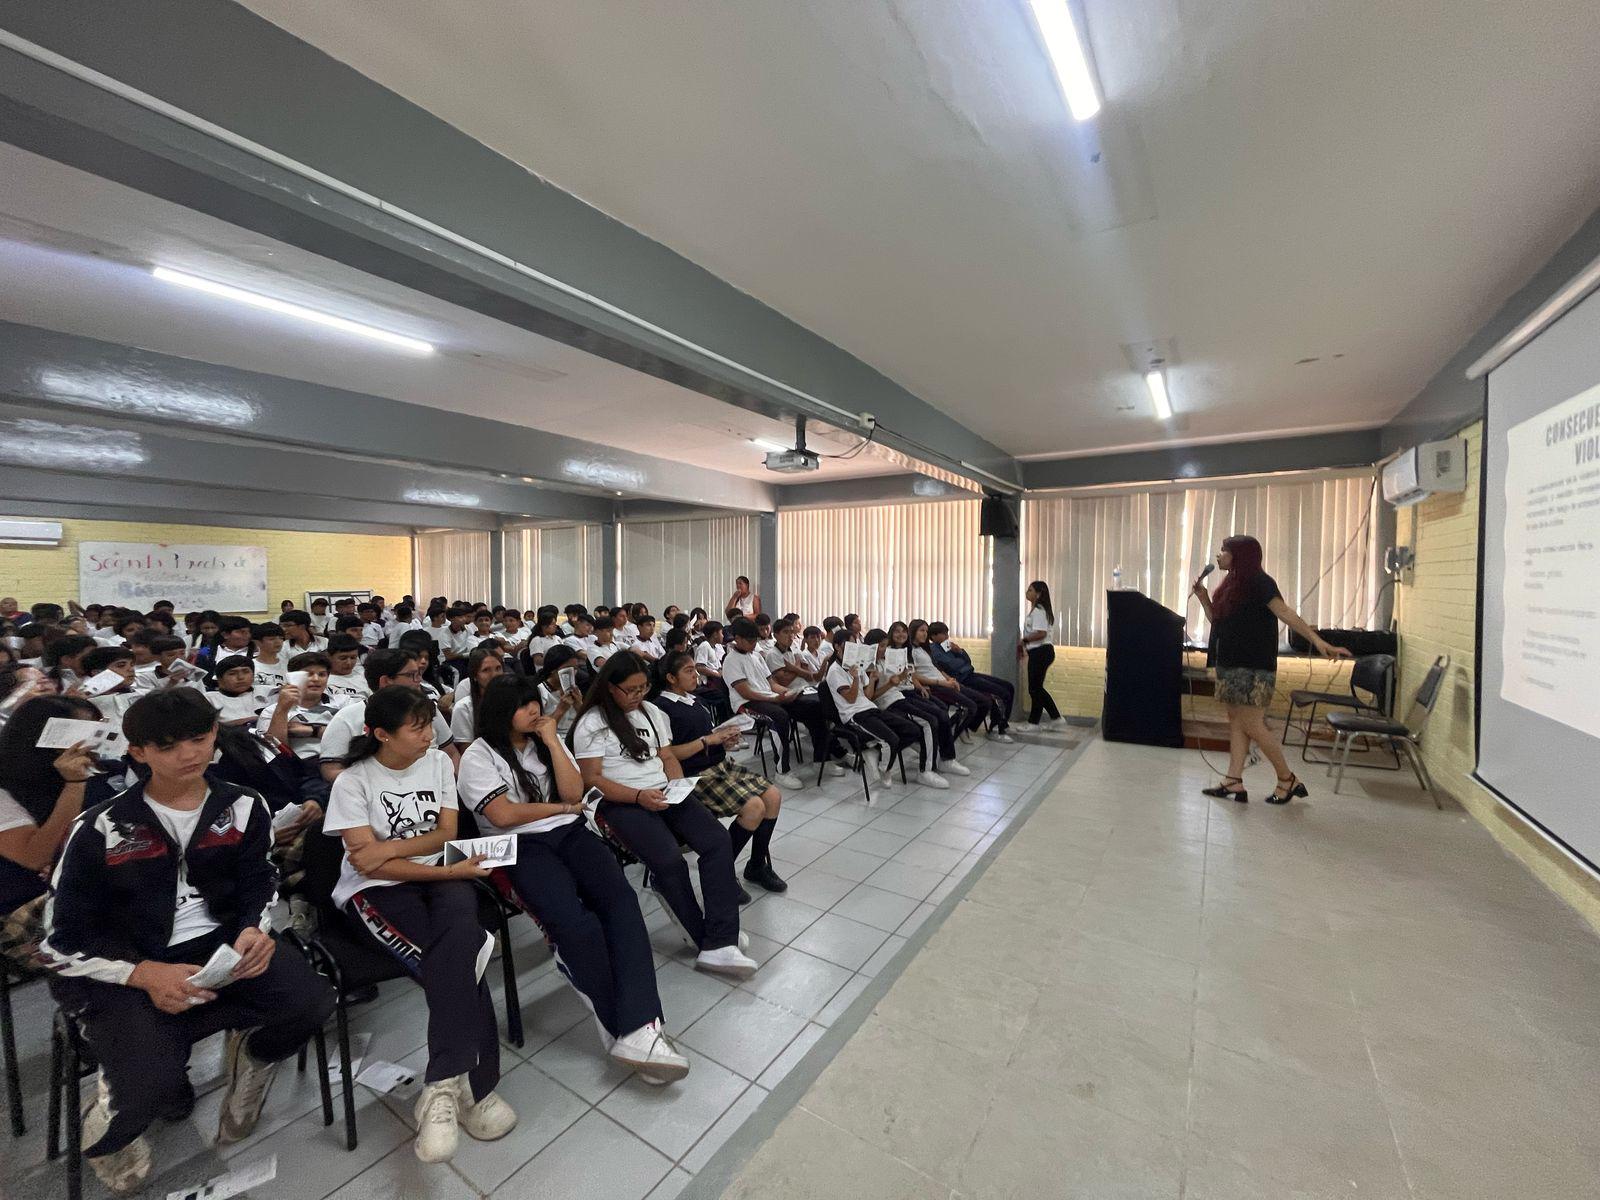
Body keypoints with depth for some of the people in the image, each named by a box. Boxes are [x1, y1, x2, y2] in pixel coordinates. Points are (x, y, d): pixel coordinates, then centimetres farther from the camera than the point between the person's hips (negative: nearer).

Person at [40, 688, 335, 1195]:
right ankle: (107, 1136, 14)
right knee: (153, 1081, -23)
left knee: (311, 1000, -21)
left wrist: (255, 930, -16)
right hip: (124, 972, -1)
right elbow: (61, 943, -6)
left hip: (218, 947, 2)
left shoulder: (243, 807, -1)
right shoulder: (100, 829, -8)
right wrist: (145, 974, -23)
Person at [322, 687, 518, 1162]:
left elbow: (445, 833, 3)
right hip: (377, 889, -3)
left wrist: (393, 847, -14)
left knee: (457, 934, -30)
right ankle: (473, 1084, -22)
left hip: (440, 876, 3)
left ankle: (444, 1084, -24)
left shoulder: (439, 762, 4)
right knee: (460, 955, -28)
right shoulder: (353, 781, -7)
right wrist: (448, 870, -18)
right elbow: (367, 863, -11)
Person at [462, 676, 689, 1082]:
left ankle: (637, 1029, -32)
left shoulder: (547, 742, 17)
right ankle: (626, 1029, -14)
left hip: (570, 834, 5)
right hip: (521, 847, -4)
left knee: (621, 900, -25)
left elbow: (574, 793, 4)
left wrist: (552, 742, -1)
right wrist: (562, 807, 0)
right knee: (576, 923, -30)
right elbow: (503, 815, -10)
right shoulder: (478, 757, 3)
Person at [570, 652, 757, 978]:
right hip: (621, 803, -5)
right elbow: (591, 779, -8)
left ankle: (719, 944, -21)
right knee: (669, 860, -30)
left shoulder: (651, 711, 15)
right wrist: (639, 796, -19)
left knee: (718, 841, -19)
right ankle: (707, 938, -8)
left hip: (663, 794, 6)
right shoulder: (592, 723, -3)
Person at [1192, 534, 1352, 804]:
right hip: (1230, 665, 9)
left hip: (1253, 668, -9)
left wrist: (1318, 640, -28)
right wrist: (1203, 598, 7)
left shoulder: (1259, 582, -9)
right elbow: (1219, 623, 19)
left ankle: (1288, 779, 12)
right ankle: (1234, 782, 9)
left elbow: (1286, 613, -19)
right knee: (1236, 722, 7)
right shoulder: (1232, 584, 15)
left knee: (1253, 726, -5)